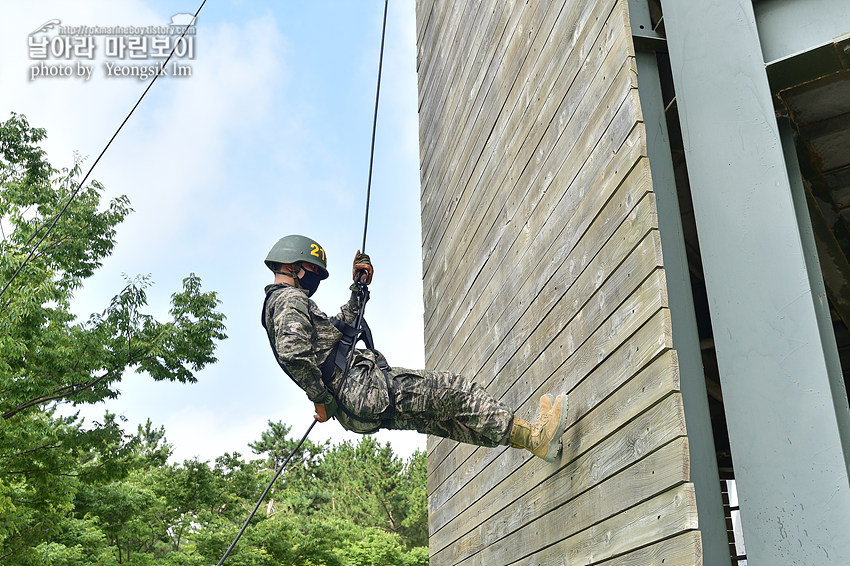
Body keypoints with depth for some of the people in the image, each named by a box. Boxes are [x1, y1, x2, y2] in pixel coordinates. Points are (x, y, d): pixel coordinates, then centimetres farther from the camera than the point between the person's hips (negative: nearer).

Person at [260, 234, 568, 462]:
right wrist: (322, 399, -18)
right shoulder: (291, 300, -7)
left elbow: (338, 328, 35)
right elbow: (292, 351, -25)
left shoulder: (276, 303, 26)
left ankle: (532, 437, 12)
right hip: (362, 387, -11)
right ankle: (535, 437, -3)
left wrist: (358, 288, 30)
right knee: (456, 389, -7)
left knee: (442, 418, 9)